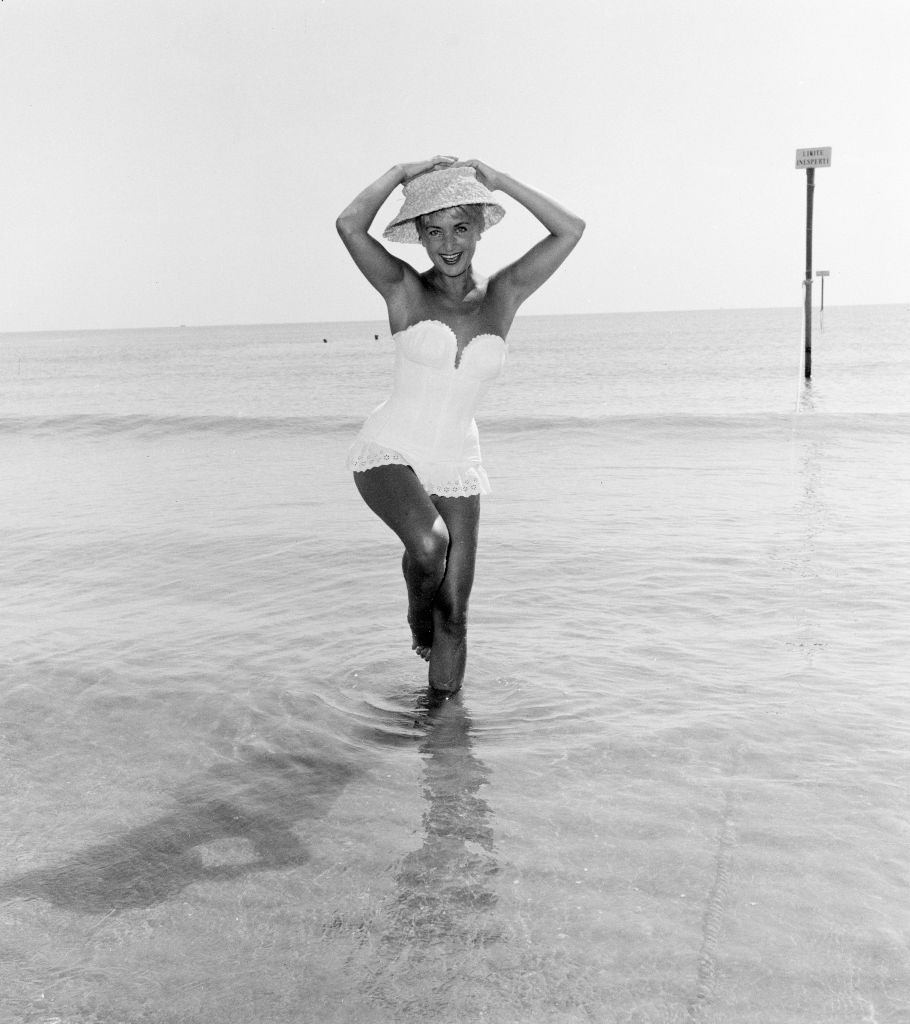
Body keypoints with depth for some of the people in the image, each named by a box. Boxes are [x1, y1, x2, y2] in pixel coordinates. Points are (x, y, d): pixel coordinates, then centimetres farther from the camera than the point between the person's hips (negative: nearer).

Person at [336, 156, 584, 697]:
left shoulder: (504, 295, 2)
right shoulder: (405, 289, -6)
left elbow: (570, 229, -6)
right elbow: (350, 226, -22)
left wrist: (497, 180, -5)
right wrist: (401, 174, -11)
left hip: (457, 468, 3)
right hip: (389, 453, -3)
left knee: (454, 612, 2)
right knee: (430, 541, -32)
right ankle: (416, 613, 1)